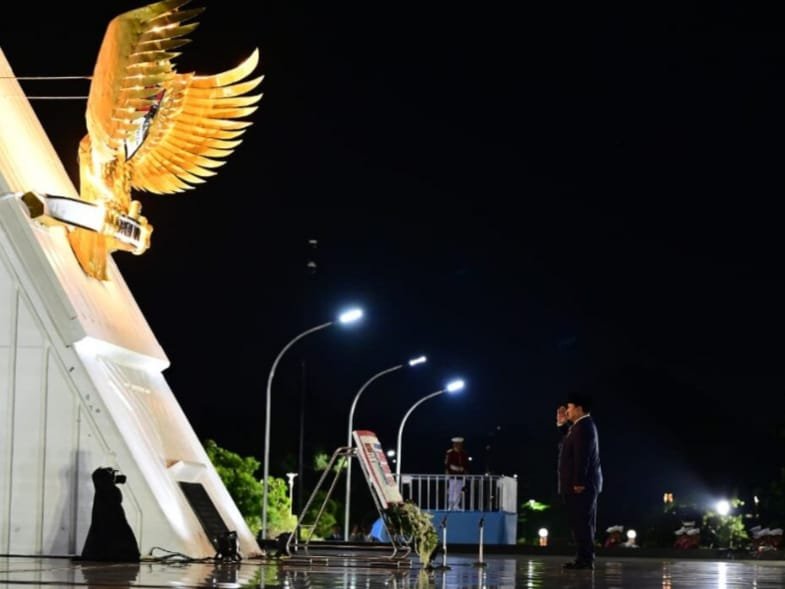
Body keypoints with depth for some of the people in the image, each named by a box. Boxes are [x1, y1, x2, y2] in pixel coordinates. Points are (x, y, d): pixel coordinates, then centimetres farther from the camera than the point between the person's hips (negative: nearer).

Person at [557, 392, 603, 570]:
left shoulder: (584, 427, -15)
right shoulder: (583, 425, 18)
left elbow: (582, 456, -22)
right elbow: (570, 445, 27)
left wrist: (578, 482, -25)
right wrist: (562, 424, 19)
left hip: (581, 485, -11)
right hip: (586, 484, 11)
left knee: (581, 522, -11)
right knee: (582, 523, 12)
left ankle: (585, 559, -11)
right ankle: (585, 559, 15)